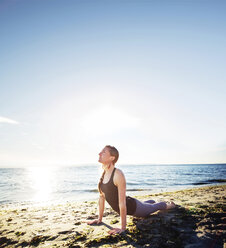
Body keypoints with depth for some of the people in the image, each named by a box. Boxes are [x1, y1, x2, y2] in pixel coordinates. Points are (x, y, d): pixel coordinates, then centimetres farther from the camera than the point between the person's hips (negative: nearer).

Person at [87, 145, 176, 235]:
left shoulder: (118, 174, -36)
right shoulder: (103, 173, -12)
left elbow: (122, 203, -34)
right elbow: (101, 197, -3)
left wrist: (123, 228, -29)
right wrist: (99, 219, 3)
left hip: (132, 207, -7)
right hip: (125, 207, 7)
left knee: (153, 207, 24)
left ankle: (169, 204, 54)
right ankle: (153, 201, 70)